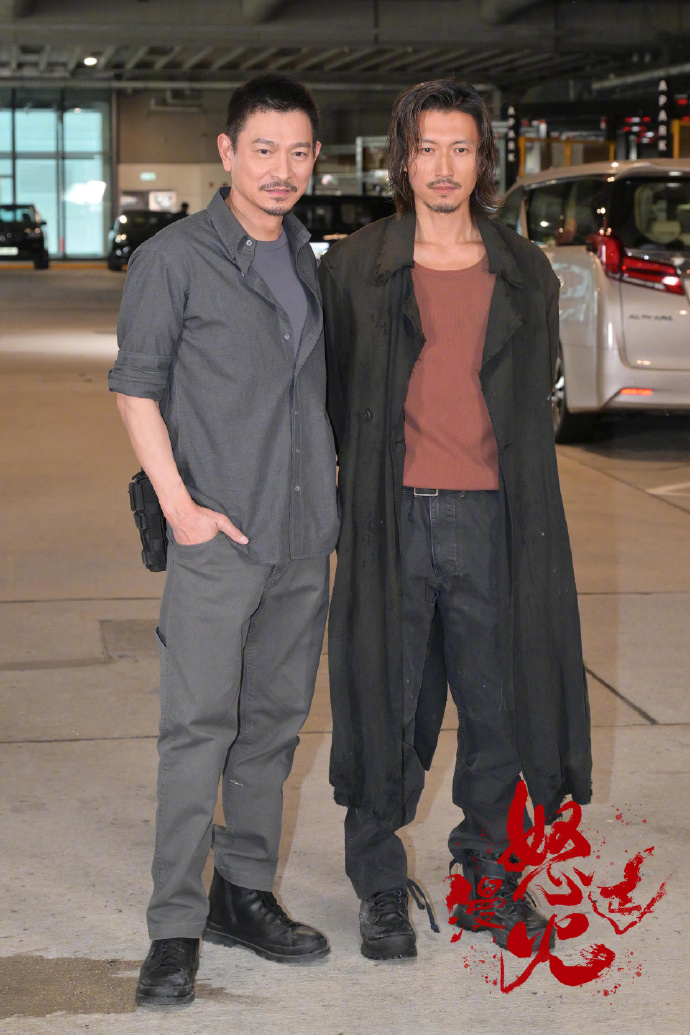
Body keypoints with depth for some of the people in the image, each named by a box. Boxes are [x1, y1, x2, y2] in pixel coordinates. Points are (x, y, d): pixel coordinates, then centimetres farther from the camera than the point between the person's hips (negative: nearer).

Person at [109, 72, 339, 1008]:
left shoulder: (315, 260, 13)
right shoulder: (175, 258, -4)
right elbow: (136, 387, -5)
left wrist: (332, 471, 12)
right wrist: (178, 503, -12)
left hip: (305, 534, 6)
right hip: (217, 535, -6)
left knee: (274, 721, 11)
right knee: (198, 726, -8)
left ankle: (245, 895, 22)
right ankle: (175, 929, -3)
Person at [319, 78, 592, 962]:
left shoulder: (525, 274, 10)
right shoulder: (353, 268, 5)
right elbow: (334, 394, 11)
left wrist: (506, 473, 12)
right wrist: (359, 491, 7)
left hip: (491, 519, 2)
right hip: (391, 519, -2)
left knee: (498, 702, 6)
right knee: (385, 700, 3)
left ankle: (488, 879, 23)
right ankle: (380, 890, 16)